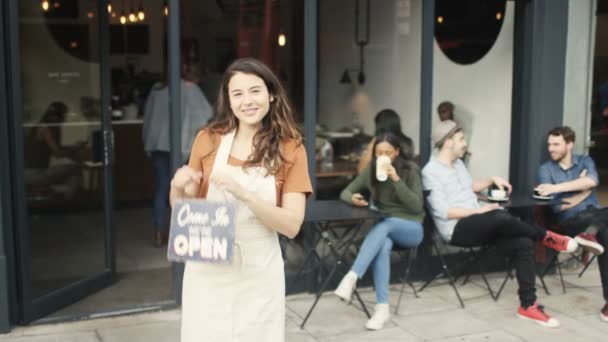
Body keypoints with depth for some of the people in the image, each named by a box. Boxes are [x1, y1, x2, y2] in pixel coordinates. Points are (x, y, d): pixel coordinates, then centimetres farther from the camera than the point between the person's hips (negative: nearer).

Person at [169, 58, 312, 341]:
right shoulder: (208, 140, 0)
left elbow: (292, 225, -11)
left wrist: (243, 194, -25)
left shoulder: (291, 149, -4)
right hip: (207, 271, 1)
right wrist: (177, 187, -14)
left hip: (259, 275, -1)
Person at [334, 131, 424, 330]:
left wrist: (396, 179, -24)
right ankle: (382, 308, -39)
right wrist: (353, 198, -16)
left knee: (384, 226, -37)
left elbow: (416, 206, -14)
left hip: (411, 228, -2)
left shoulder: (410, 169, -6)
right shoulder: (371, 170, 4)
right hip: (385, 227, 2)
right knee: (383, 246, -36)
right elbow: (345, 192, 10)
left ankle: (352, 277, -49)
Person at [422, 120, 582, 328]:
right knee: (500, 217, -35)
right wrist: (479, 211, -18)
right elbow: (442, 211, -18)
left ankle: (528, 305, -15)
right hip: (457, 229, -8)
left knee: (523, 243, -16)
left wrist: (492, 181, 16)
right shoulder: (431, 171, -10)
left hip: (478, 226, 8)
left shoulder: (458, 163, 16)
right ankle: (547, 238, -9)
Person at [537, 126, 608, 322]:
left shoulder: (585, 161, 13)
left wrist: (557, 187, -21)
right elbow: (557, 206, -6)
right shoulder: (546, 169, 6)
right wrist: (583, 189, 0)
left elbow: (592, 181, -12)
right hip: (571, 220, -3)